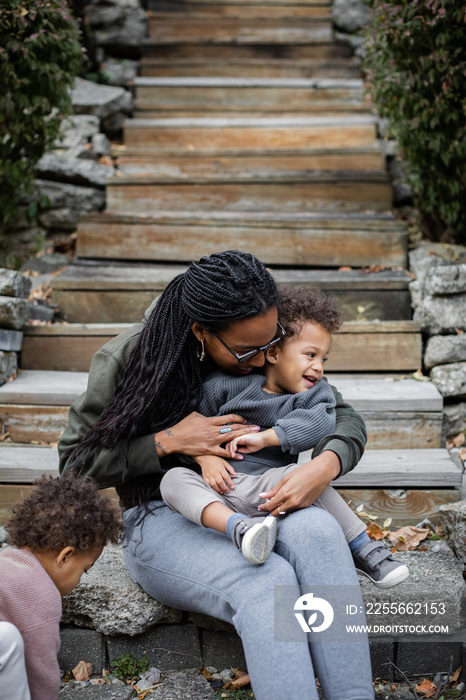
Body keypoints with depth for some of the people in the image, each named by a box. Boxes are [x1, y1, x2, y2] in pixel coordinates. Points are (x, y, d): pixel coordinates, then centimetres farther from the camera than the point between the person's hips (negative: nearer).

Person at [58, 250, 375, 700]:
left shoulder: (269, 356, -3)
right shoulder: (126, 360, -13)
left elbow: (344, 417, 2)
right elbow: (74, 462, -6)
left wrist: (325, 465, -22)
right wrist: (168, 442, -20)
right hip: (161, 523, -3)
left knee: (317, 531, -32)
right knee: (267, 581, -35)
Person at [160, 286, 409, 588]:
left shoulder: (314, 394, 5)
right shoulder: (226, 384, 1)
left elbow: (321, 423, -17)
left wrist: (264, 437, -23)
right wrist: (206, 457, -11)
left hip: (269, 488, 0)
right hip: (218, 492, 0)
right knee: (174, 479, -28)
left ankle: (363, 550, -19)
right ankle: (239, 528, -50)